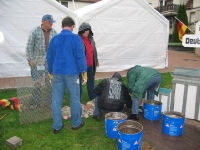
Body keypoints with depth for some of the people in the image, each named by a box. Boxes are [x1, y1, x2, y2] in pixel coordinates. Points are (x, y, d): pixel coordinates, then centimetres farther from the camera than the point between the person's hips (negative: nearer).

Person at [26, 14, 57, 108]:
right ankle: (36, 102, 19)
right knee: (36, 83, 4)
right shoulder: (35, 31, -2)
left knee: (50, 82, 7)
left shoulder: (54, 32, 5)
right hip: (37, 61, -2)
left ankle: (49, 102, 21)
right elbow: (29, 46, -2)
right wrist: (30, 59, -7)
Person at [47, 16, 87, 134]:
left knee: (56, 100, 9)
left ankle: (57, 126, 16)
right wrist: (83, 70, 0)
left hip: (57, 73, 4)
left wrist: (51, 71, 22)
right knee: (75, 99, 10)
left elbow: (49, 57, 12)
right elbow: (80, 56, -10)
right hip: (72, 73, -3)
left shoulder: (55, 39, 8)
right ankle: (76, 123, 23)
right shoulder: (76, 38, -6)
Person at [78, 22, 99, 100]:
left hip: (90, 65, 7)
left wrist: (96, 60, 22)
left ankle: (93, 96, 35)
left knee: (91, 80, 19)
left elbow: (94, 50, 18)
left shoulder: (91, 39, 8)